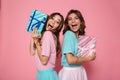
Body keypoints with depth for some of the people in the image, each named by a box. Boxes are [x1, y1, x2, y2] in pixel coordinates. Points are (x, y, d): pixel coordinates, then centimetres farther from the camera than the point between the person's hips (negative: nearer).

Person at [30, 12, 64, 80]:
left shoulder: (47, 34, -20)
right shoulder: (43, 33, 5)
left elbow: (44, 60, -22)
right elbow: (32, 52, 7)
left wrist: (36, 41, -20)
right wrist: (32, 36, 5)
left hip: (46, 73, -8)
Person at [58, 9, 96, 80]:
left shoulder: (81, 36, 3)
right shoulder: (69, 34, -17)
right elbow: (70, 60, -23)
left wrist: (91, 54, -3)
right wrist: (88, 58, -12)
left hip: (80, 71, 7)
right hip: (70, 72, -7)